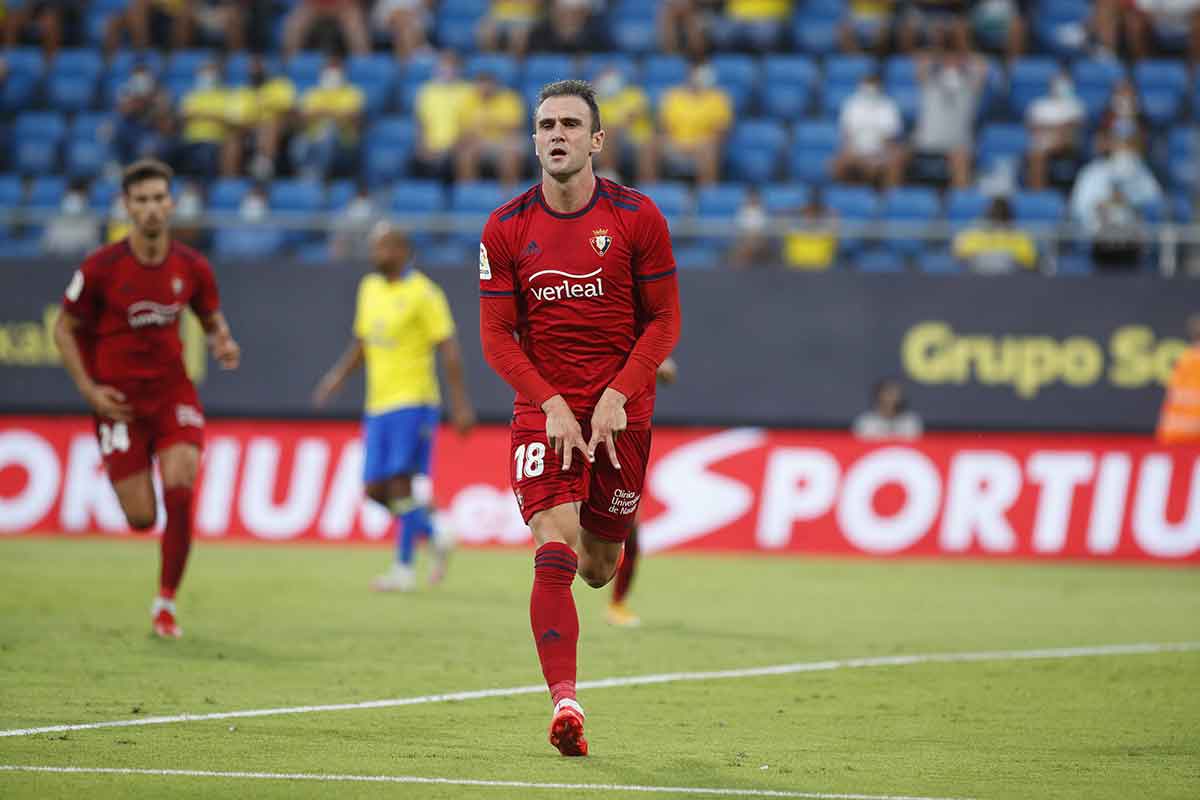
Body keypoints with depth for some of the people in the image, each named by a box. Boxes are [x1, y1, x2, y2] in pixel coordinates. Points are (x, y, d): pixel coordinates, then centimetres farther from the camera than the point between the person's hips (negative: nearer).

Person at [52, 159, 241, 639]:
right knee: (142, 519, -4)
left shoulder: (192, 267, -2)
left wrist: (222, 343, -9)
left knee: (180, 491, -20)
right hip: (118, 399, -2)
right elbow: (64, 329, 0)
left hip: (173, 392, 2)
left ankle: (166, 602, -2)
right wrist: (89, 389, -10)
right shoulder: (100, 269, -11)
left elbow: (211, 318, 15)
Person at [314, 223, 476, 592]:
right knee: (376, 489, 3)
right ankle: (435, 539, 18)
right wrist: (339, 374, 8)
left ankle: (404, 567, -2)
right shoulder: (370, 288, 14)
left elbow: (449, 350, -10)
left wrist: (460, 404, -16)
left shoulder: (422, 293, -8)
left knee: (400, 482, -12)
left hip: (412, 401, -7)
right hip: (378, 405, 7)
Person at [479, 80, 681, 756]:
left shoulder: (638, 218, -4)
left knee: (598, 564, 8)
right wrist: (551, 404, -12)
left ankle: (597, 563, 47)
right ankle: (566, 704, -21)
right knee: (554, 552, -17)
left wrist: (616, 395, -13)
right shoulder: (507, 229, -1)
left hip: (621, 410, 0)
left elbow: (664, 321, -1)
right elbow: (497, 334, 1)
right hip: (543, 408, 0)